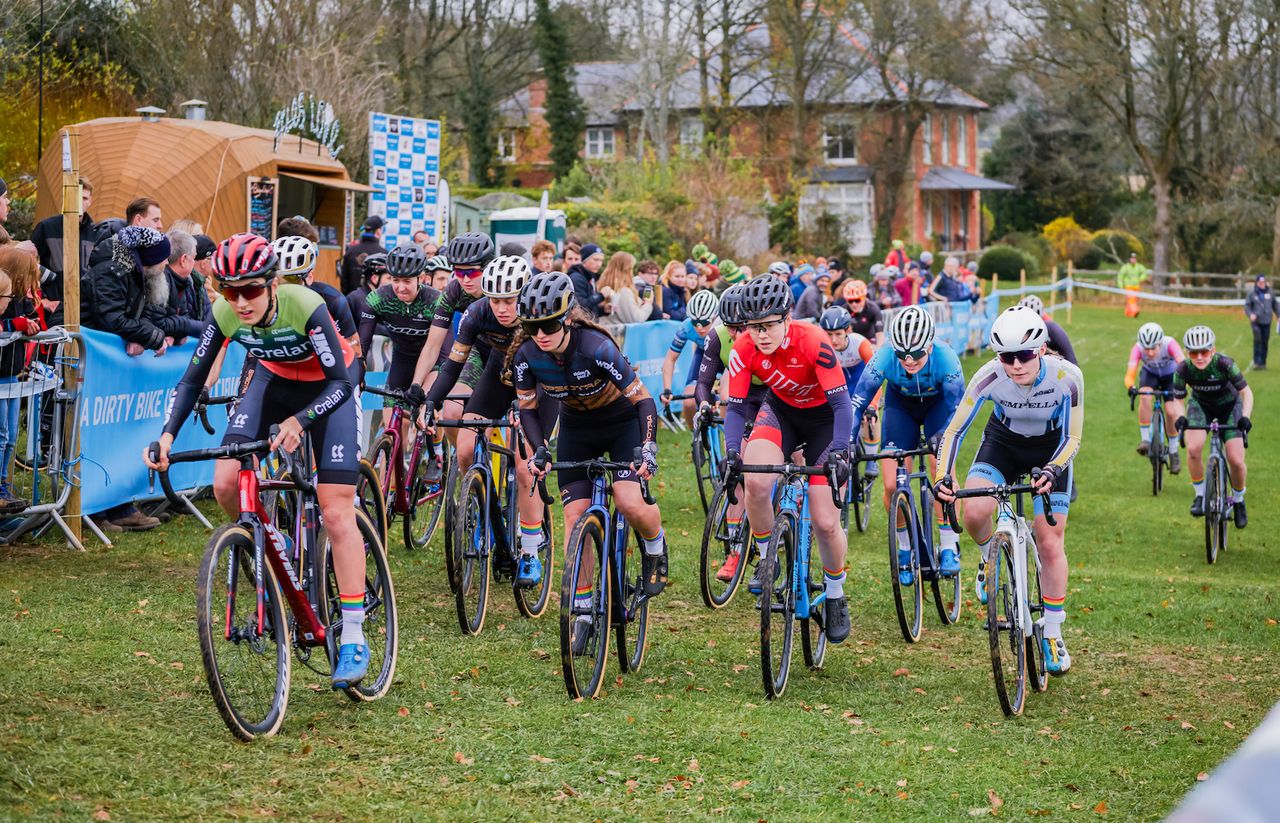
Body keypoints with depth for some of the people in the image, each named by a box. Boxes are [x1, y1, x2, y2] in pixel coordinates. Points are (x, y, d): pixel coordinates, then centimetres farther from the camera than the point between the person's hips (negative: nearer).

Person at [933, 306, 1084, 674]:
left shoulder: (1066, 377, -31)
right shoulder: (989, 377, -31)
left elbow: (1072, 438, -21)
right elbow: (955, 429, -23)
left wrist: (1052, 470, -40)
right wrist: (942, 477, -37)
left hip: (1050, 448, -1)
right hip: (1003, 441, 1)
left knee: (1050, 542, -5)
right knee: (974, 512, -24)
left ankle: (1053, 634, 9)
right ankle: (990, 558, 12)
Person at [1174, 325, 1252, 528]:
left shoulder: (1224, 364, -32)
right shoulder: (1183, 369, -25)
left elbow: (1246, 392, -23)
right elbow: (1178, 398, -12)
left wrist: (1246, 416, -38)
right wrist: (1180, 417, -32)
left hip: (1229, 405, -1)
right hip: (1200, 405, 1)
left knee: (1236, 461, -12)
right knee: (1193, 448, -28)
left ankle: (1238, 500, 18)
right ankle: (1200, 494, -5)